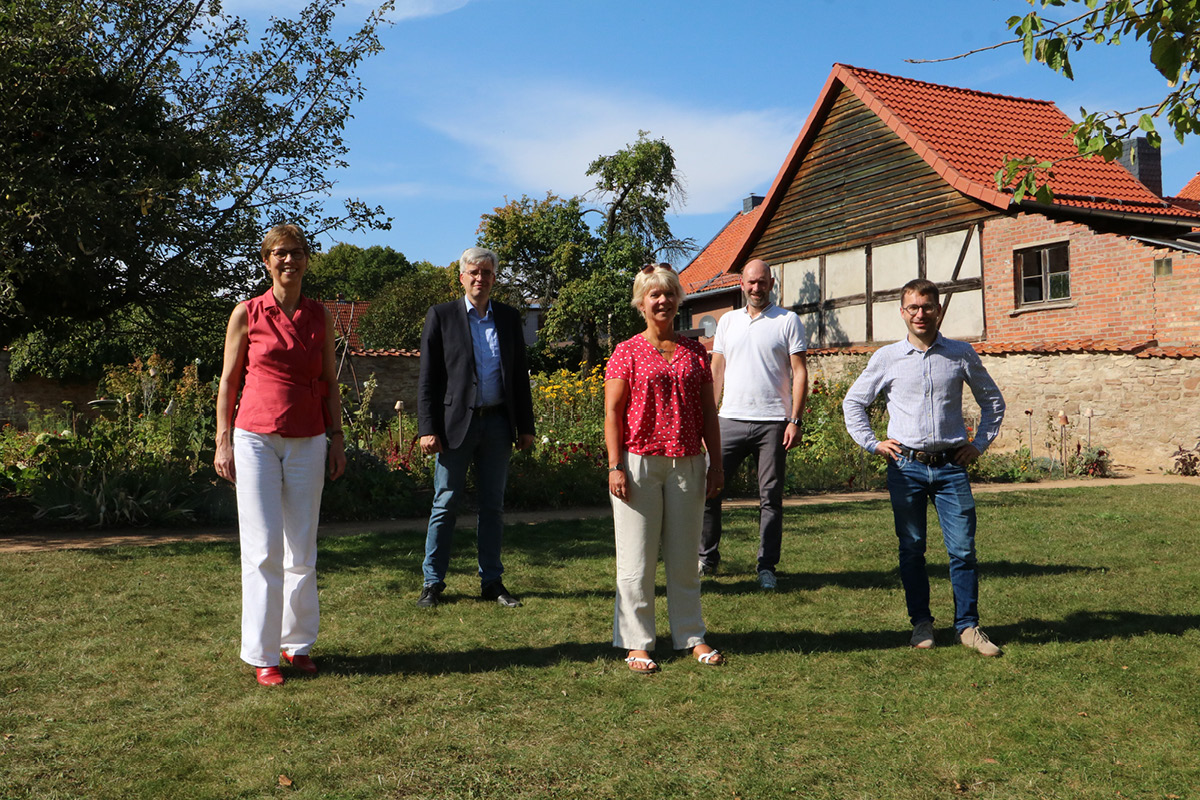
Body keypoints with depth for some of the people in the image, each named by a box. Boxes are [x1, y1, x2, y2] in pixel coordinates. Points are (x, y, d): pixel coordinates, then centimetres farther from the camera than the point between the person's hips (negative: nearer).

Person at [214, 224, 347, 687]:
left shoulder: (319, 316, 9)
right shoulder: (247, 314, 2)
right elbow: (229, 381, 4)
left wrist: (337, 438, 7)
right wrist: (223, 441, -2)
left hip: (307, 442, 3)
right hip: (256, 438, -2)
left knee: (302, 549, 6)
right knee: (263, 548, -3)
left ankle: (297, 643, 20)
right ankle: (261, 655, 7)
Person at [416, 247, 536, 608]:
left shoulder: (509, 318, 10)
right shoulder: (441, 316, 1)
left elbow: (519, 374, 13)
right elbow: (428, 378, -2)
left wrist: (525, 425, 8)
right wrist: (427, 429, -9)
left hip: (497, 423, 3)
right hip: (457, 422, -3)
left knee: (493, 506, 9)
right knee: (445, 505, 2)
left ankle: (491, 581, 19)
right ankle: (433, 583, 12)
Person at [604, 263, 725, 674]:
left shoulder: (694, 352, 11)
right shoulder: (627, 353, 1)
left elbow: (708, 411, 13)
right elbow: (612, 412, -2)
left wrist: (715, 463, 9)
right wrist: (615, 466, -10)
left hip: (687, 463, 3)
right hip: (639, 462, -3)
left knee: (685, 555, 11)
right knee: (638, 558, 1)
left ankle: (691, 635, 22)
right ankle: (636, 643, 11)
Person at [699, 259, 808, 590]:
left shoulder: (788, 321, 3)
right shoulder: (727, 321, 14)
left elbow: (800, 372, 0)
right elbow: (717, 372, 15)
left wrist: (795, 420, -9)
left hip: (773, 422, -3)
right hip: (732, 419, 3)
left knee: (771, 496, 3)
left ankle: (767, 567, 13)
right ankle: (707, 557, 15)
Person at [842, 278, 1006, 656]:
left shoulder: (961, 354, 7)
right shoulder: (886, 358, 4)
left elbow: (992, 401, 19)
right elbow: (853, 402, 14)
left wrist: (979, 443, 10)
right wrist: (872, 443, 5)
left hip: (951, 466, 0)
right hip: (906, 466, 0)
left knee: (963, 549, -2)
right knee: (911, 549, 5)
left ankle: (968, 625, 10)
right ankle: (921, 623, 18)